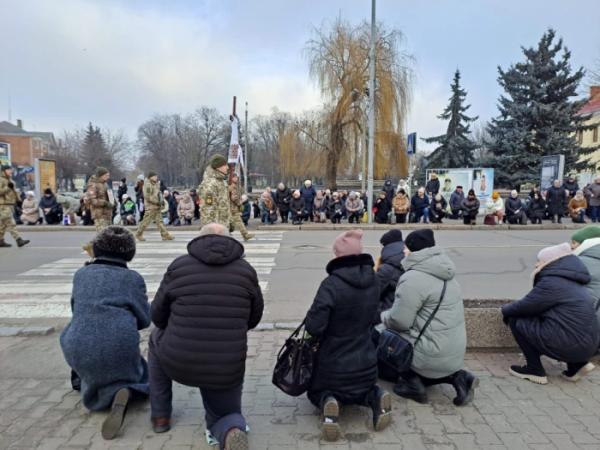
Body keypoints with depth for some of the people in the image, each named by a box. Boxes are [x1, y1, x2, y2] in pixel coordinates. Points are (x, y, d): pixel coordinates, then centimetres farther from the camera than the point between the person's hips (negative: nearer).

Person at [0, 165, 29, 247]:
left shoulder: (10, 180, 21)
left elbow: (14, 191, 27)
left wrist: (18, 199, 18)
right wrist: (7, 187, -22)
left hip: (10, 204, 10)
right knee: (11, 224, -13)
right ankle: (19, 240, -18)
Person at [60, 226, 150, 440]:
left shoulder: (81, 274, 11)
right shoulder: (133, 278, 3)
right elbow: (144, 319, 5)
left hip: (79, 347, 5)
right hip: (120, 346, -4)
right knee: (130, 372, 19)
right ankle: (123, 390, -9)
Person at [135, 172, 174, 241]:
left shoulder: (156, 184, 14)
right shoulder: (147, 185, -12)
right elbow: (147, 197, -18)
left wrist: (162, 200, 10)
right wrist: (157, 202, -20)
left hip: (157, 206, 8)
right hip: (151, 206, -8)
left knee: (159, 221, 7)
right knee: (146, 221, -1)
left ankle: (165, 235, 5)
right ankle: (138, 234, 12)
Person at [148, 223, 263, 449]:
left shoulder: (178, 266, -3)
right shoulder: (246, 270, -1)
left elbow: (158, 316, 6)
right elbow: (254, 318, 10)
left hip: (178, 364, 0)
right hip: (228, 370, 1)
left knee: (157, 338, 33)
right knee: (225, 416, 27)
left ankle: (160, 416, 35)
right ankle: (232, 432, -10)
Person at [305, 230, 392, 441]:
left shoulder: (332, 283, -25)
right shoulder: (372, 280, -4)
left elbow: (314, 327, -24)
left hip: (334, 366, -5)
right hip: (366, 364, 5)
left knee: (316, 392, 25)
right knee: (360, 389, 35)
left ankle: (327, 402, -9)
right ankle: (374, 396, 2)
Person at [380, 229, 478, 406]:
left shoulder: (413, 278, -20)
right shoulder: (444, 273, 9)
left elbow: (398, 321, -20)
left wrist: (383, 315, 1)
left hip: (433, 355, -9)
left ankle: (412, 382, 1)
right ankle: (455, 376, 11)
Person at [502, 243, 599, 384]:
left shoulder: (551, 283, -14)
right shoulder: (571, 281, 15)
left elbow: (524, 307, -9)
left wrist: (505, 309, 11)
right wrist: (511, 308, 14)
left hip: (570, 345, -9)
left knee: (515, 320, -1)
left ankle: (535, 370, 5)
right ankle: (576, 364, 19)